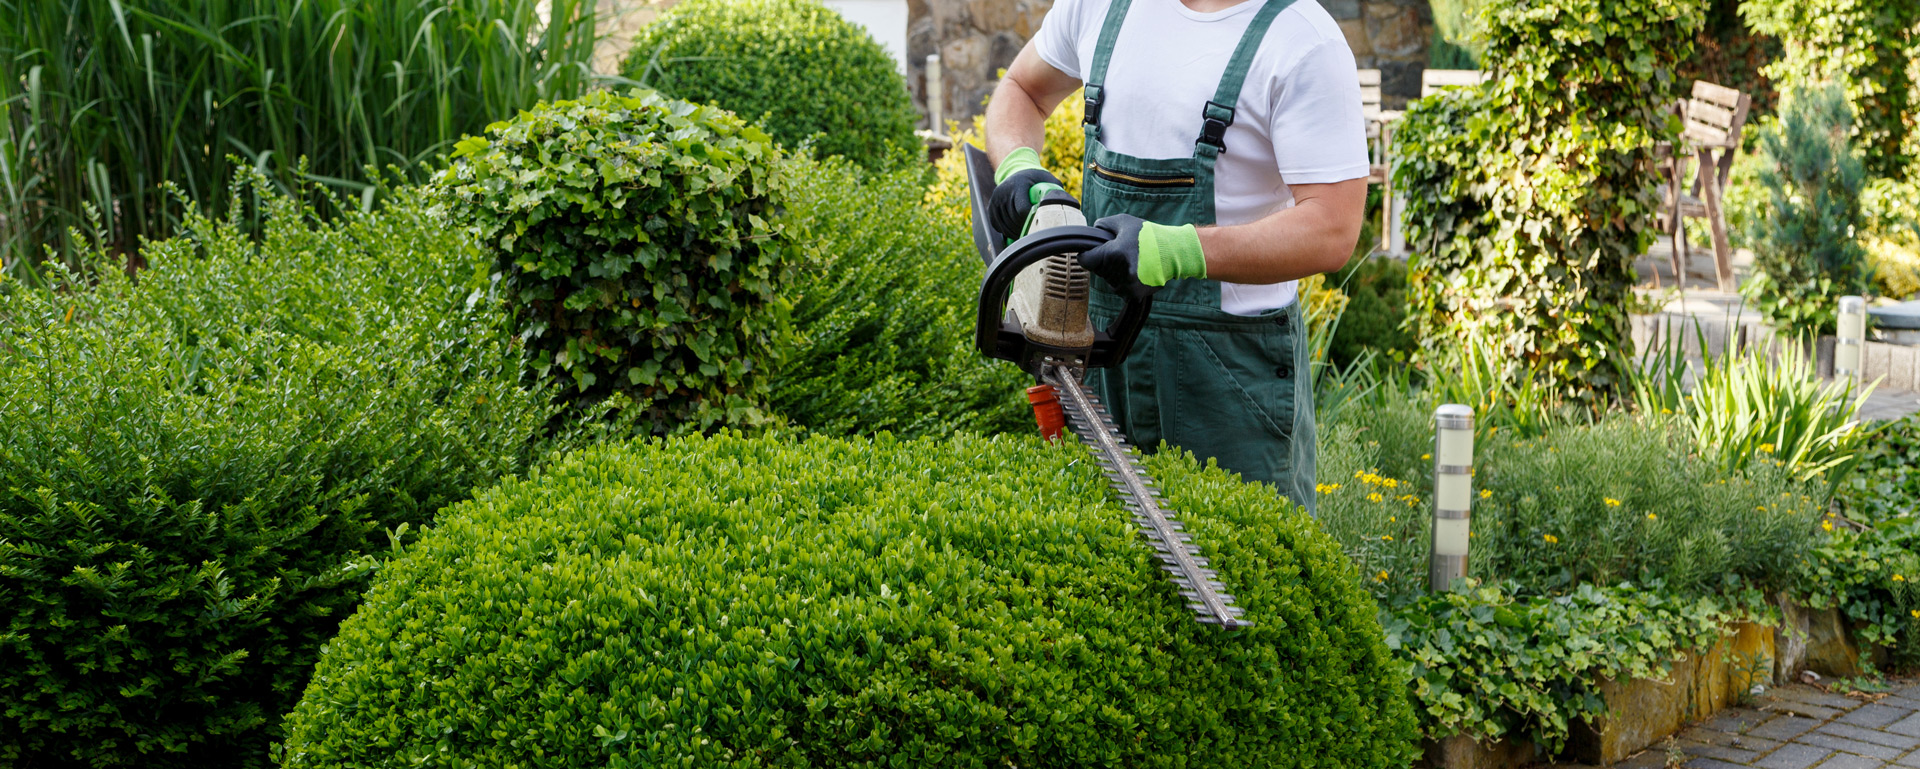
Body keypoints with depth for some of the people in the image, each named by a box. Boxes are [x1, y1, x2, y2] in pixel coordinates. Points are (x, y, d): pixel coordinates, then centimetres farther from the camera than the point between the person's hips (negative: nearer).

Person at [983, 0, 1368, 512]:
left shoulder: (1305, 42, -13)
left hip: (1230, 362, -5)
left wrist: (1174, 250, -32)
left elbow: (1332, 231, -21)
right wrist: (1017, 168, 0)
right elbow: (1020, 91, 23)